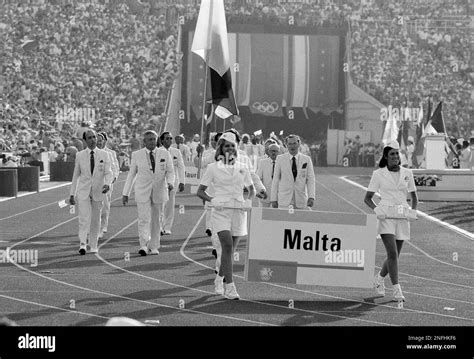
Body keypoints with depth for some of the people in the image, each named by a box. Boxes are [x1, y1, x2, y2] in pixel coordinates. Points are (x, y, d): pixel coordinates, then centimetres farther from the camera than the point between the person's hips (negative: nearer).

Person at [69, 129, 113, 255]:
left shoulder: (104, 155, 0)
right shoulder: (80, 155, 1)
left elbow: (109, 173, -5)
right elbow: (76, 175, 7)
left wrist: (107, 184, -26)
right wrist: (72, 194, 6)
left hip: (98, 191, 1)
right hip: (83, 191, -1)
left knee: (96, 220, 8)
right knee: (84, 218, -15)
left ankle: (93, 246, 19)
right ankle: (82, 244, -19)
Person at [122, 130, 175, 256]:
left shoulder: (165, 154, 3)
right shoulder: (136, 155, 1)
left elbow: (170, 171, 7)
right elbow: (131, 174, 6)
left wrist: (170, 183, -15)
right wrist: (125, 193, 5)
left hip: (159, 191, 2)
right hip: (142, 192, -2)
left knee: (155, 220, 8)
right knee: (144, 219, -13)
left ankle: (153, 247, 18)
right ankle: (144, 246, -19)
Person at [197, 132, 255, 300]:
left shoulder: (242, 167, 11)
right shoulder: (213, 168, 4)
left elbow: (251, 188, 23)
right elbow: (200, 191, 6)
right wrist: (212, 200, -11)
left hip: (238, 211, 3)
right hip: (221, 211, -3)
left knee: (230, 250, 8)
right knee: (227, 247, -17)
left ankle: (219, 279, 31)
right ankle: (229, 287, -19)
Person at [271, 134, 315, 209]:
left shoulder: (307, 159, 6)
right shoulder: (280, 159, 4)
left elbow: (310, 179, 3)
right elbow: (275, 180, 4)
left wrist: (311, 197, -10)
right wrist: (274, 199, 0)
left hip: (301, 201, 1)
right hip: (284, 200, -1)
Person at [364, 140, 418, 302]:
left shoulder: (407, 173, 8)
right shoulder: (378, 174, 1)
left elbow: (414, 197, 17)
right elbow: (367, 198, 5)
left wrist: (413, 211, -1)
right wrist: (376, 209, -13)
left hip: (402, 216, 4)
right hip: (385, 216, -3)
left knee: (394, 255, 9)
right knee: (392, 253, -17)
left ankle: (379, 279, 35)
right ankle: (397, 289, -12)